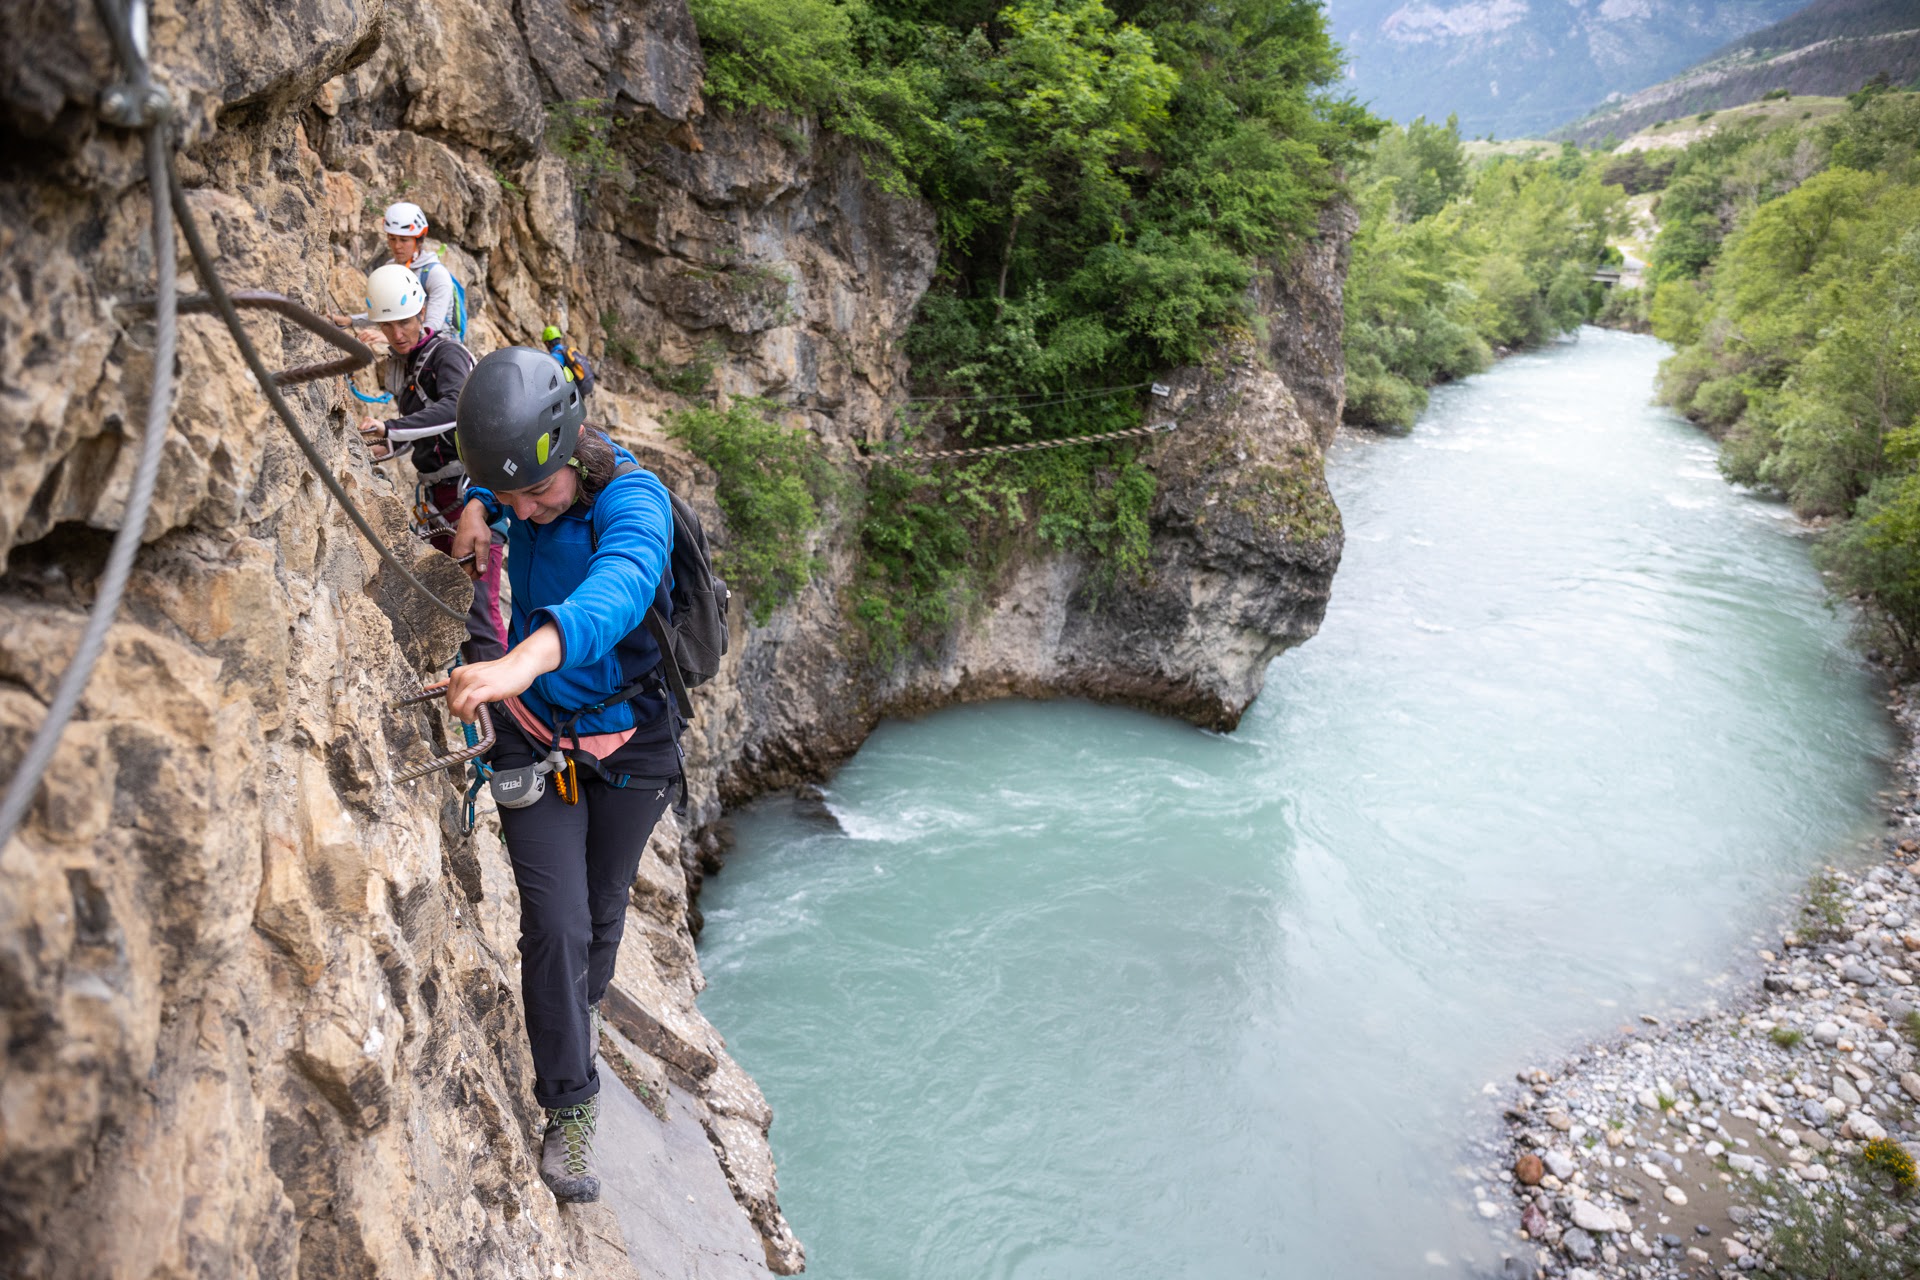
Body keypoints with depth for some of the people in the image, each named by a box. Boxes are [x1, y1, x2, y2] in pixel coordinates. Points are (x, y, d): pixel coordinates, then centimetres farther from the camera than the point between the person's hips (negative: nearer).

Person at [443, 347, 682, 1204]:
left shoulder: (631, 497, -27)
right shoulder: (523, 490, -10)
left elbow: (621, 580, -51)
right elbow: (487, 485, 19)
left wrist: (525, 658, -69)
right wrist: (475, 509, -6)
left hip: (629, 739, -2)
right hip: (537, 737, 2)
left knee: (603, 909, 18)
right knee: (556, 925, -4)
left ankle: (579, 1015, 49)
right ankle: (571, 1103, 14)